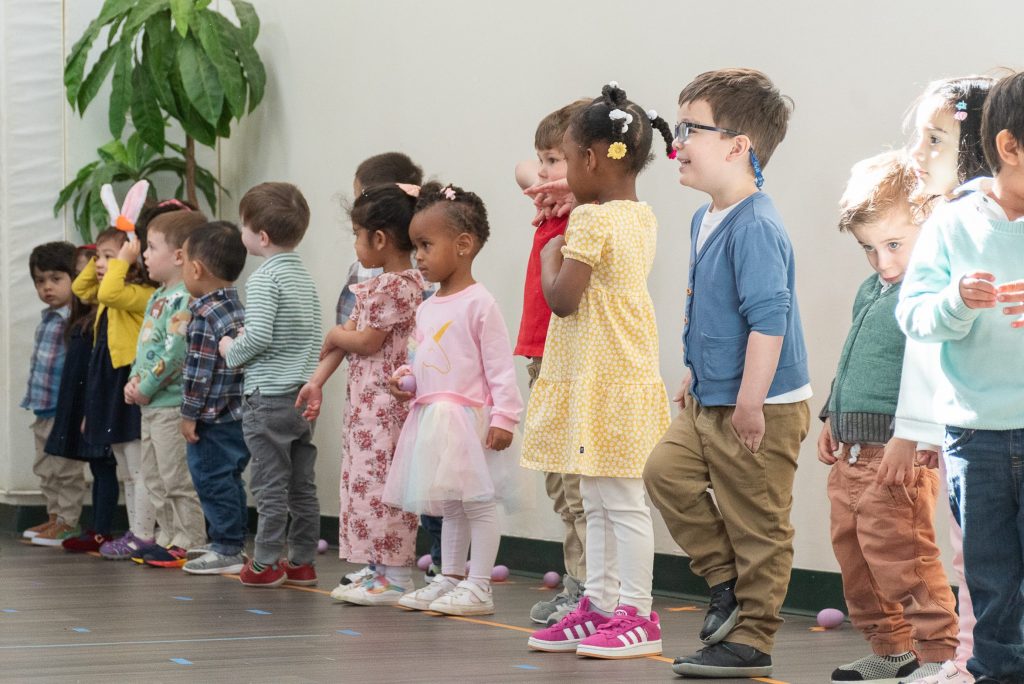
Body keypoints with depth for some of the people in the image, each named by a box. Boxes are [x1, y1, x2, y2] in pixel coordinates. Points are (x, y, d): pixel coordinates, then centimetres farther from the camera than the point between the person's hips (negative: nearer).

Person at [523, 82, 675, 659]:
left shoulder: (591, 220, -16)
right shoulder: (642, 217, 12)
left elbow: (563, 299, -19)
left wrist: (551, 257, -2)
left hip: (602, 381, -10)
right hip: (627, 369, 10)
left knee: (622, 501, -6)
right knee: (599, 501, 14)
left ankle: (637, 615, -3)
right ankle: (601, 605, 19)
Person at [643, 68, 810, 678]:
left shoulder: (755, 228, -22)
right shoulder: (706, 220, 10)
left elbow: (769, 320, -26)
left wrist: (750, 403, -26)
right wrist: (696, 376, 24)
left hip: (762, 410, -10)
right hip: (711, 402, 10)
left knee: (756, 525, 0)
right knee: (668, 471, 10)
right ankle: (727, 581, 22)